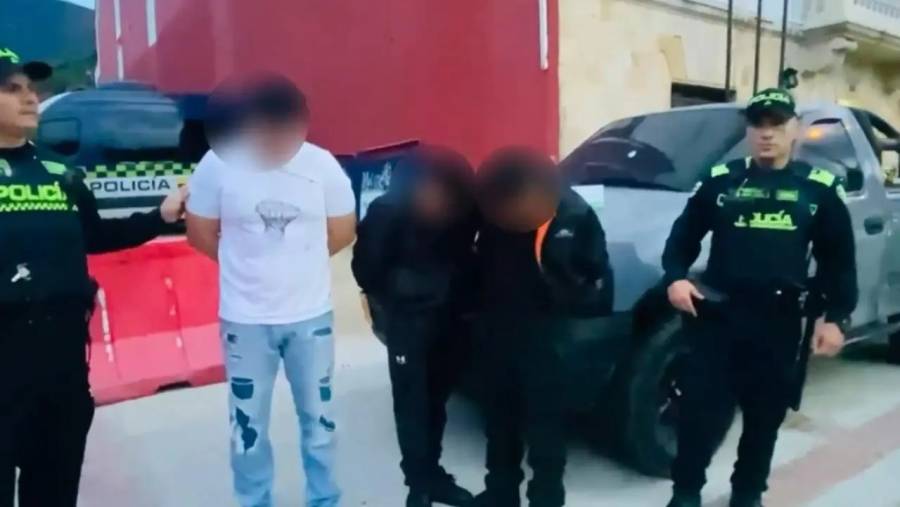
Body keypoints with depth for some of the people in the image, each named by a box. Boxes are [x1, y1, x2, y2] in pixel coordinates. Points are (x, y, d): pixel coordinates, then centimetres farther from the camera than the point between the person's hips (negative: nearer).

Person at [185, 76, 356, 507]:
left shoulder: (322, 164, -8)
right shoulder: (218, 165, -11)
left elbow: (343, 231, 2)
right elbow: (200, 233, 0)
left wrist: (300, 261, 5)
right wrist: (248, 266, 4)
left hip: (311, 315, 1)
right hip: (246, 319, -1)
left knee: (318, 415, 16)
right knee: (248, 422, 14)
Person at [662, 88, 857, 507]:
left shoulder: (820, 189, 6)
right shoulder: (720, 181, 5)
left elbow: (838, 260, 8)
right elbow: (684, 235, 9)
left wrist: (835, 317, 3)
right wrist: (676, 277, -7)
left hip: (780, 322, 1)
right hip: (717, 315, -1)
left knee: (765, 417, 13)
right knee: (700, 409, 1)